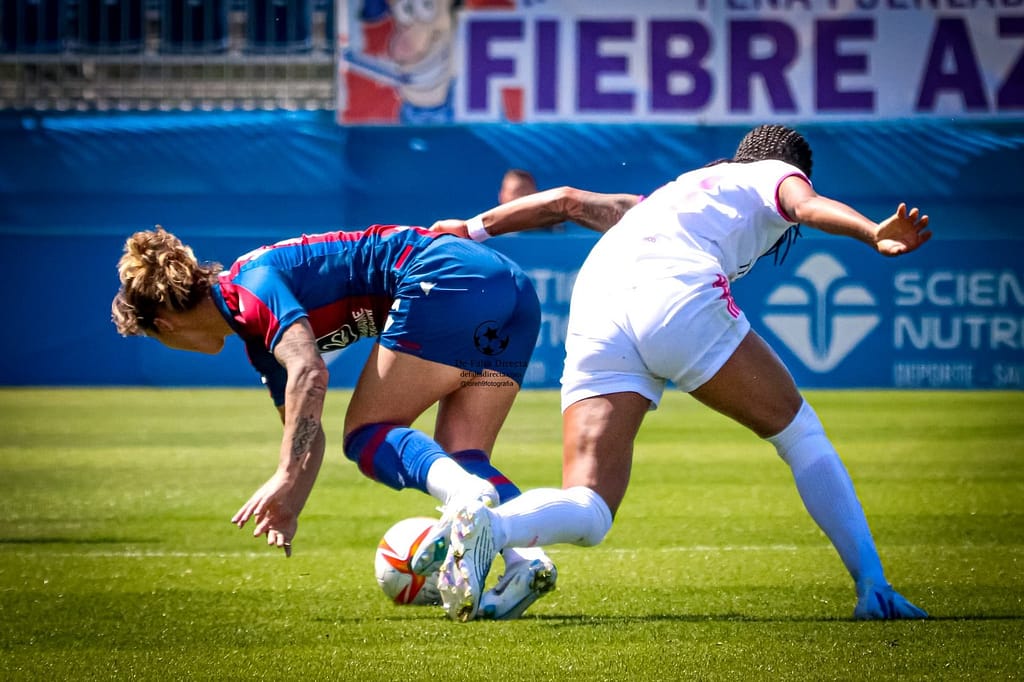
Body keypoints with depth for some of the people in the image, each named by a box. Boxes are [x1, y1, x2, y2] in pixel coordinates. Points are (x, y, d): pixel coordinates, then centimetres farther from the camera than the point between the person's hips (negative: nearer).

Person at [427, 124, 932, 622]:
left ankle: (488, 526, -33)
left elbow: (566, 199, 40)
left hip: (593, 309, 4)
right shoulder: (777, 174, 27)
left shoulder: (676, 191, 41)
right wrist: (876, 234, -13)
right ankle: (873, 588, 9)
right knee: (801, 434, 16)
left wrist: (475, 228, 49)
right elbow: (808, 206, 4)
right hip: (679, 295, -4)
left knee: (587, 516, -3)